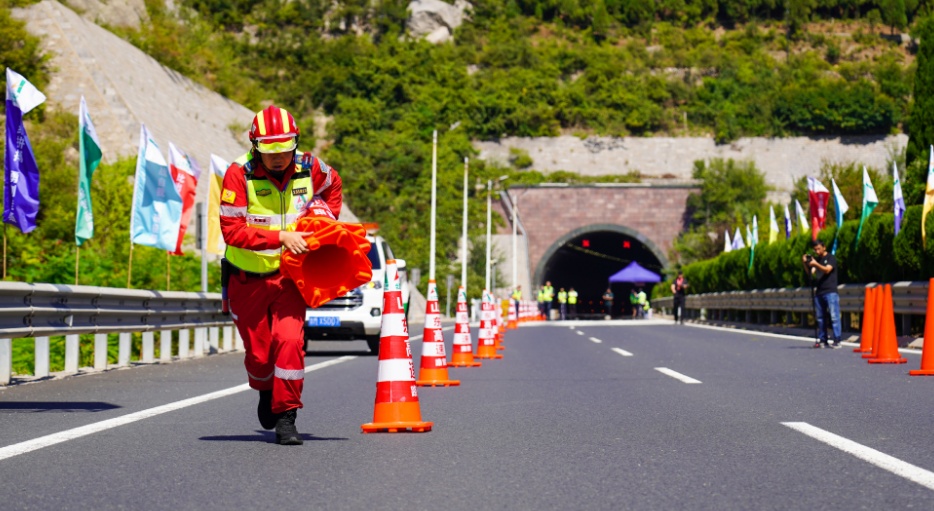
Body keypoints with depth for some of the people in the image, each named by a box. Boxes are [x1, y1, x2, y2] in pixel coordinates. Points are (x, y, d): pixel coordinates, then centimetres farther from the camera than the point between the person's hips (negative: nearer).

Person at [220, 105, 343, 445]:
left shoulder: (308, 169, -7)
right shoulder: (239, 174, -19)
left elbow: (333, 187, 18)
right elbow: (232, 230, -24)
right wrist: (280, 237, -30)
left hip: (289, 276, 1)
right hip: (248, 279, -1)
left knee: (289, 341, -17)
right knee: (259, 352, 9)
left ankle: (286, 416, -6)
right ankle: (266, 393, 43)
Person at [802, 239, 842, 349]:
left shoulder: (830, 258, 0)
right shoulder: (816, 259, 17)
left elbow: (827, 270, -15)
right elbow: (811, 273, 8)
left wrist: (816, 264, -29)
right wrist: (805, 263, -7)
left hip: (830, 292, -6)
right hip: (819, 292, 6)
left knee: (834, 316, -9)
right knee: (820, 318, 6)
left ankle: (837, 340, -11)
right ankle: (822, 340, 10)